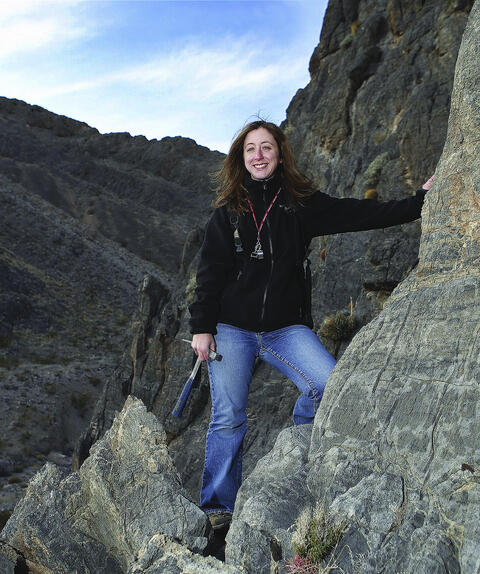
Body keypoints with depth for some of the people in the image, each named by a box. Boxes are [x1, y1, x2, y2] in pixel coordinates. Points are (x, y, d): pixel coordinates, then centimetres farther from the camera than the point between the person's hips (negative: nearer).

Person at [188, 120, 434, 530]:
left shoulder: (302, 204, 5)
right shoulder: (229, 211, 5)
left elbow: (360, 215, 2)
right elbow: (210, 273, 4)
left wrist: (419, 201, -2)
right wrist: (202, 327, -2)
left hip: (286, 328, 1)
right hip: (231, 329, -1)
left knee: (330, 385, -19)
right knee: (228, 418, -2)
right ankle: (218, 506, 15)